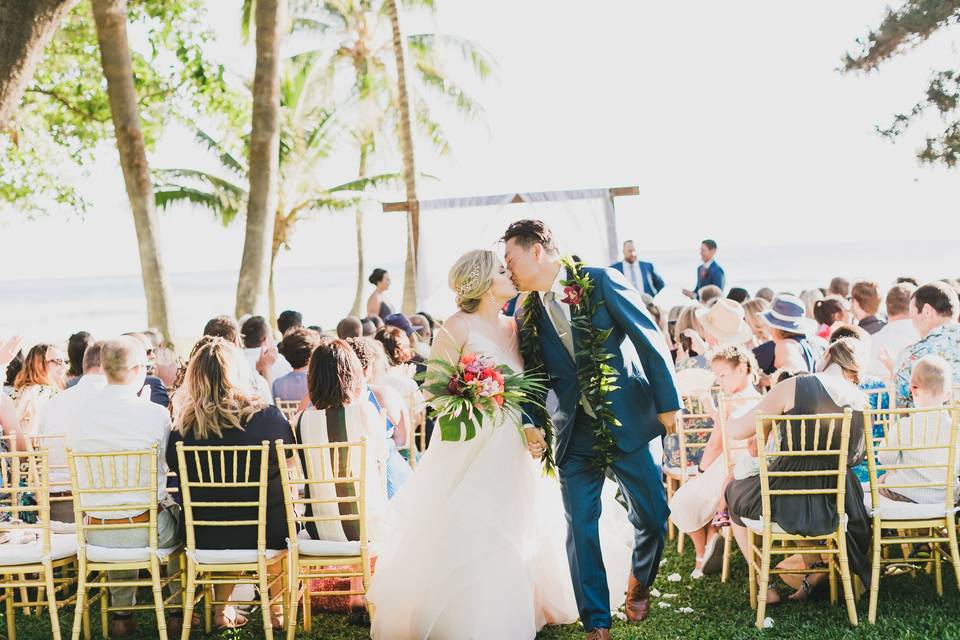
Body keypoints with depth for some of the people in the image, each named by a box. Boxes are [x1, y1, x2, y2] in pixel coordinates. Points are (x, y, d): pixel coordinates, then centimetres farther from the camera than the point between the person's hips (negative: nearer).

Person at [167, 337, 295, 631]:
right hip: (268, 535, -1)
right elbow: (291, 463, 4)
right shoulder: (270, 417, -14)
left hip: (206, 540, 1)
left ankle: (222, 610, 36)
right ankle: (278, 609, 39)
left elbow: (178, 472, 5)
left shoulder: (183, 428, -13)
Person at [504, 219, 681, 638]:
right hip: (575, 434, 3)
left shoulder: (601, 282, -6)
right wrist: (531, 422, -5)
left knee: (653, 517, 4)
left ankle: (639, 585, 34)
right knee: (580, 528, -1)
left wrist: (668, 403, -9)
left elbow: (650, 340, -6)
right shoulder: (526, 314, 6)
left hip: (629, 421, -3)